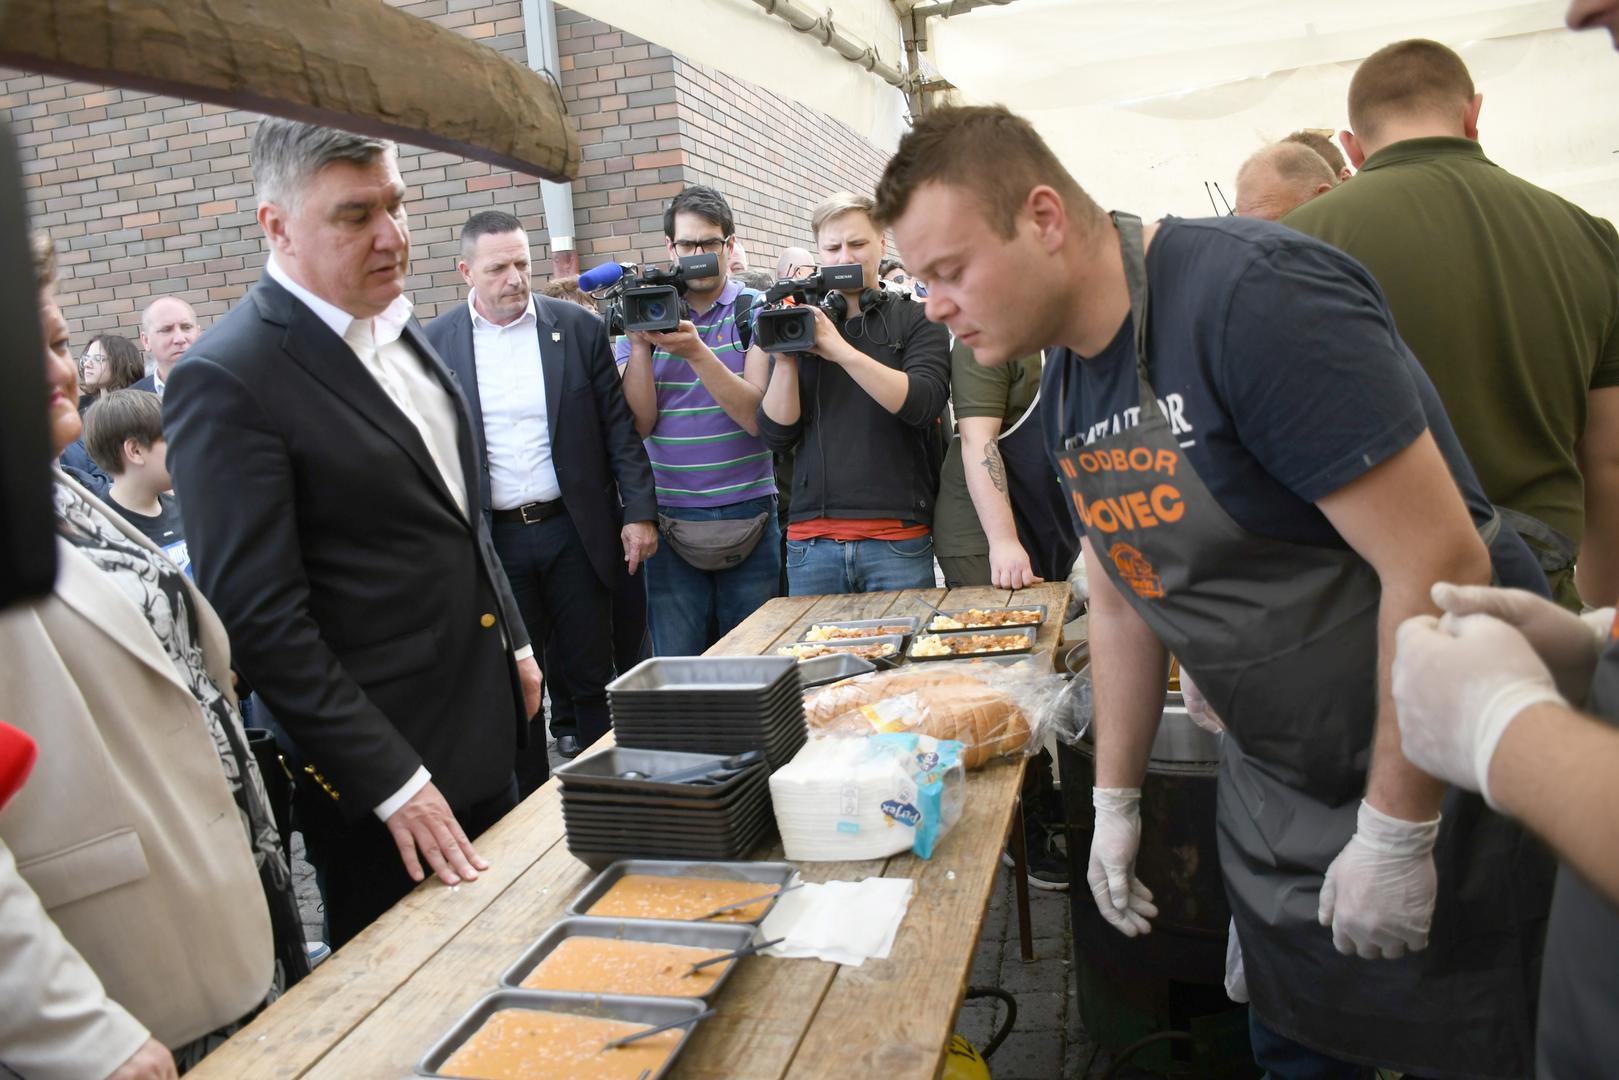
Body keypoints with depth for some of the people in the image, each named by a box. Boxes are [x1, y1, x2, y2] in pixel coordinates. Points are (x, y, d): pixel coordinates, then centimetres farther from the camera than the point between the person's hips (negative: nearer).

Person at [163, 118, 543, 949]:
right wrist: (393, 781, -19)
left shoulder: (397, 329, 8)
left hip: (482, 725, 8)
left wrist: (512, 641, 16)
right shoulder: (226, 381, -18)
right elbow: (260, 619, -20)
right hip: (380, 769, -7)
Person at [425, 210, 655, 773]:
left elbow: (618, 427, 2)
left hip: (575, 531, 0)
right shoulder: (437, 342, 0)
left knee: (590, 677, 9)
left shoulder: (579, 328, 0)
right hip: (489, 541, 0)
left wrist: (639, 513, -4)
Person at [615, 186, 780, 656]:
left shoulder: (754, 311, 1)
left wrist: (697, 351, -22)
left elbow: (757, 418, -11)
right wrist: (639, 344, -15)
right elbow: (639, 423, -2)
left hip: (748, 517, -1)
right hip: (671, 523, 1)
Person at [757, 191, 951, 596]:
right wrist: (785, 359, -11)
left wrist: (841, 350, -19)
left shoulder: (917, 319, 6)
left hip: (898, 539, -2)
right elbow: (777, 434, 5)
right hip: (811, 542, 2)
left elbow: (923, 403, -13)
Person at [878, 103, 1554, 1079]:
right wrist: (1116, 799, 12)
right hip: (1276, 776, 7)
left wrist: (1396, 836, -21)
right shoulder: (1066, 377, 1)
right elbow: (1123, 599, 10)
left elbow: (1441, 561, -27)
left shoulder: (1253, 296, -25)